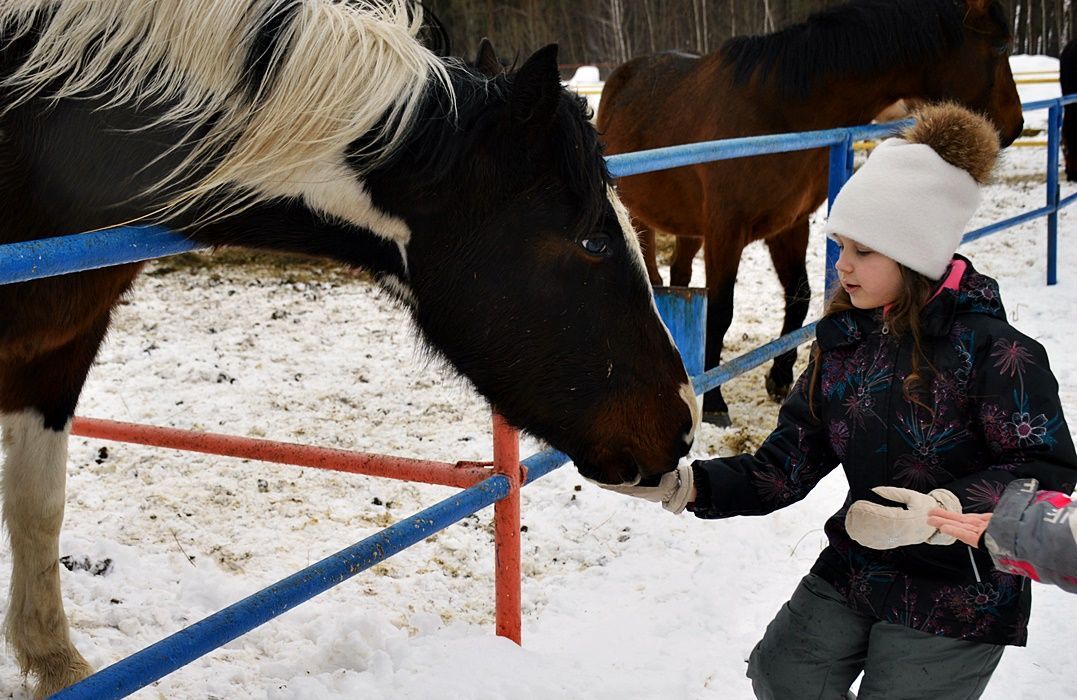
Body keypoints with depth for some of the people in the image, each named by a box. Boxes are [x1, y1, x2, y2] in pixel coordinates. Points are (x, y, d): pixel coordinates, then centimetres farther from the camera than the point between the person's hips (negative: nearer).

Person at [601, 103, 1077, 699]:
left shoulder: (990, 347, -19)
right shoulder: (842, 338, -1)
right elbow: (784, 468, -3)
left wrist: (946, 511, -34)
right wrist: (682, 485, -17)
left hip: (960, 601, -6)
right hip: (852, 570, 6)